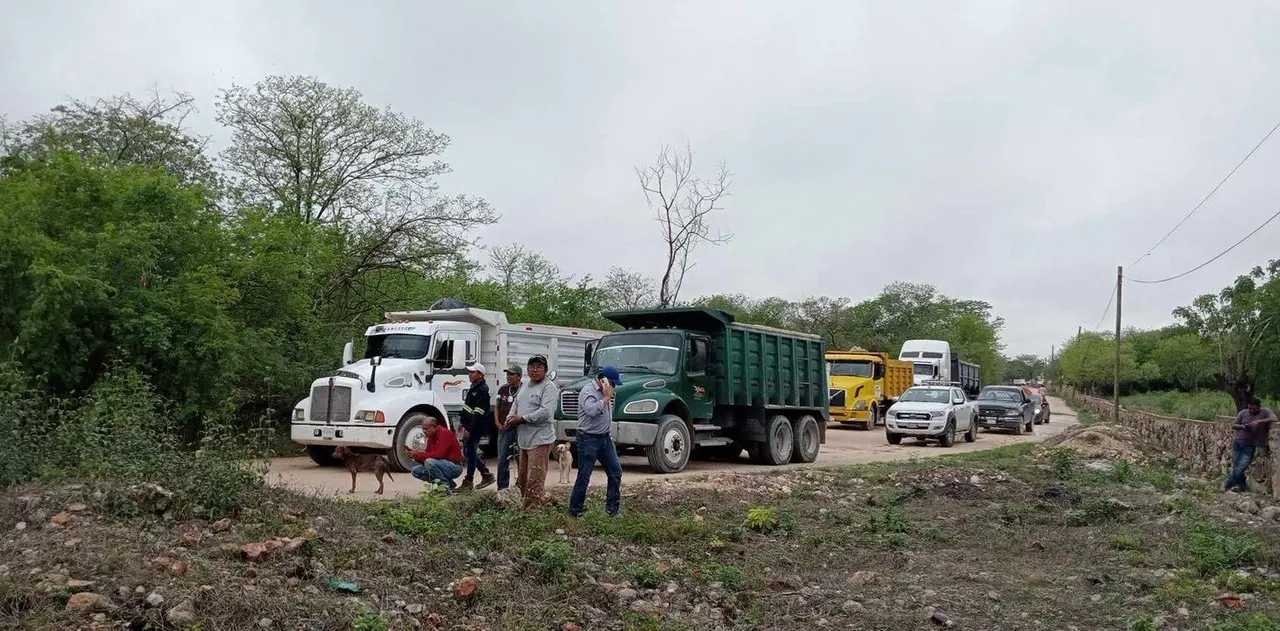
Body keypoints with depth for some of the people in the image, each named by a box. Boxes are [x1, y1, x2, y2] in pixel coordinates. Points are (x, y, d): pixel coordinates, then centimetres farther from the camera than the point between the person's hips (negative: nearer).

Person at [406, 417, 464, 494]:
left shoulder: (445, 433, -16)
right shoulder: (431, 437, 11)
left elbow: (438, 455, -27)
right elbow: (427, 454, 8)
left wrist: (418, 455, -23)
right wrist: (414, 453, -8)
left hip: (455, 467, -10)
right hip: (443, 465, 10)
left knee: (429, 462, -32)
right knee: (415, 471, 3)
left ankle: (446, 486, -14)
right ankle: (449, 483, 3)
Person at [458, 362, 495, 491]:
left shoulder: (483, 390, -17)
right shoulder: (473, 387, 16)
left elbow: (478, 414, -22)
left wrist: (469, 429, -23)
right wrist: (464, 425, 17)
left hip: (476, 428, -10)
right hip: (469, 427, 10)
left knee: (470, 452, -4)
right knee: (467, 452, 15)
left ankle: (468, 482, 4)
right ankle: (486, 475, 24)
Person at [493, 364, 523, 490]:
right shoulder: (503, 389, 11)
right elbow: (496, 406, 17)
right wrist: (497, 422, 6)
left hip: (519, 429, -5)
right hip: (503, 429, 5)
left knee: (521, 459, 1)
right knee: (502, 460, 8)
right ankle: (502, 488, 16)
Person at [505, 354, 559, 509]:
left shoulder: (549, 387, -10)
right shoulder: (525, 386, 18)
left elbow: (546, 411, -21)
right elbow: (516, 404, 27)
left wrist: (522, 419, -17)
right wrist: (511, 417, 5)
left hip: (539, 440, -9)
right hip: (524, 440, 9)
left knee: (534, 479, -10)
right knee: (523, 478, 15)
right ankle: (523, 506, 25)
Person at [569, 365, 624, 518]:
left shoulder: (604, 392, 14)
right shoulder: (588, 391, -14)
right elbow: (592, 410, -31)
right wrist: (606, 397, -20)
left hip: (605, 438, 9)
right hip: (589, 439, -9)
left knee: (615, 472, 6)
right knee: (584, 476, -4)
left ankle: (613, 508, 15)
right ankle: (574, 511, 6)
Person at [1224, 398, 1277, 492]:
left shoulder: (1265, 412, -4)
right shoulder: (1243, 413, 4)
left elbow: (1274, 419, -24)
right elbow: (1233, 425, 7)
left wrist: (1259, 421, -30)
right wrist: (1242, 426, -14)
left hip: (1250, 446, -4)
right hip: (1238, 443, 4)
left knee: (1240, 468, -9)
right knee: (1236, 466, 7)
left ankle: (1227, 485, 7)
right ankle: (1242, 485, 25)